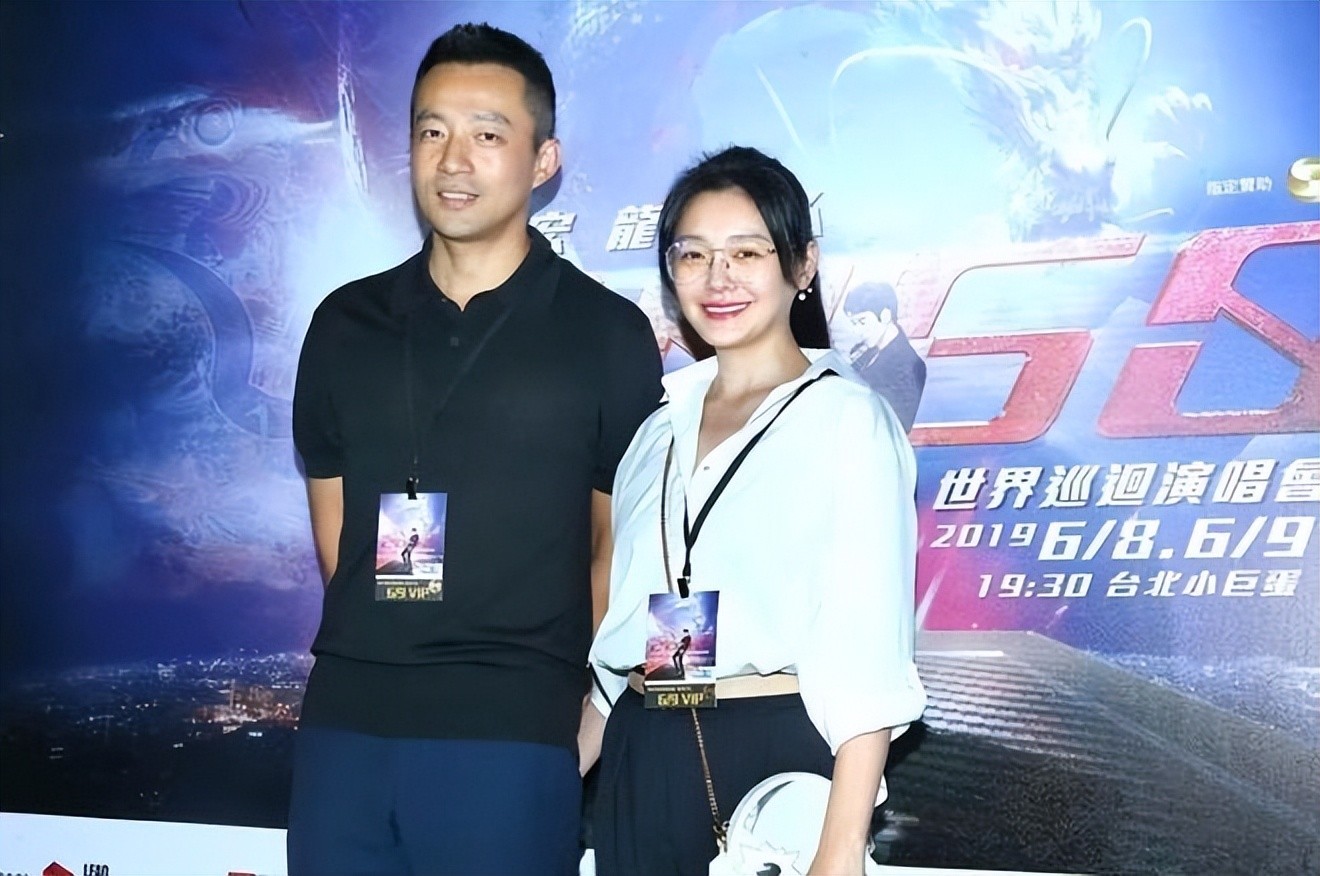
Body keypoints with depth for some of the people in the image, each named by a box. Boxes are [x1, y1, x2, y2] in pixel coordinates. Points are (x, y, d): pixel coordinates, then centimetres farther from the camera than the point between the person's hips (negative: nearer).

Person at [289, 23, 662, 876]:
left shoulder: (607, 332, 1)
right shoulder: (345, 324, 10)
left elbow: (617, 541, 5)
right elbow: (333, 524, 15)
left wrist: (571, 691, 1)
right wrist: (382, 649, 4)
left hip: (513, 733, -3)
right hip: (345, 719, 3)